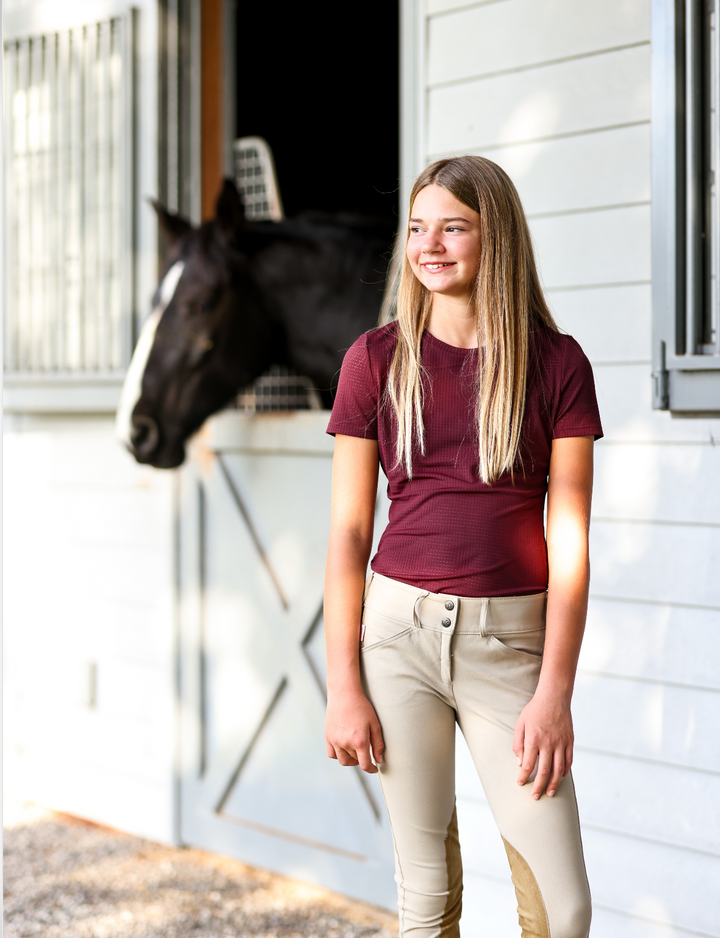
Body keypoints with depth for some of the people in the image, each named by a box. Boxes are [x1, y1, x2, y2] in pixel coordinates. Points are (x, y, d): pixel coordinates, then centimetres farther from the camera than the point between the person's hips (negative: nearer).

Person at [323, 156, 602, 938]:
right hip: (399, 629, 1)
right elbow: (348, 531, 3)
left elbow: (569, 537, -2)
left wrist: (555, 693, -8)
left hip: (510, 638, 0)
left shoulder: (556, 364, 0)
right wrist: (343, 685, -2)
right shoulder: (377, 359, 2)